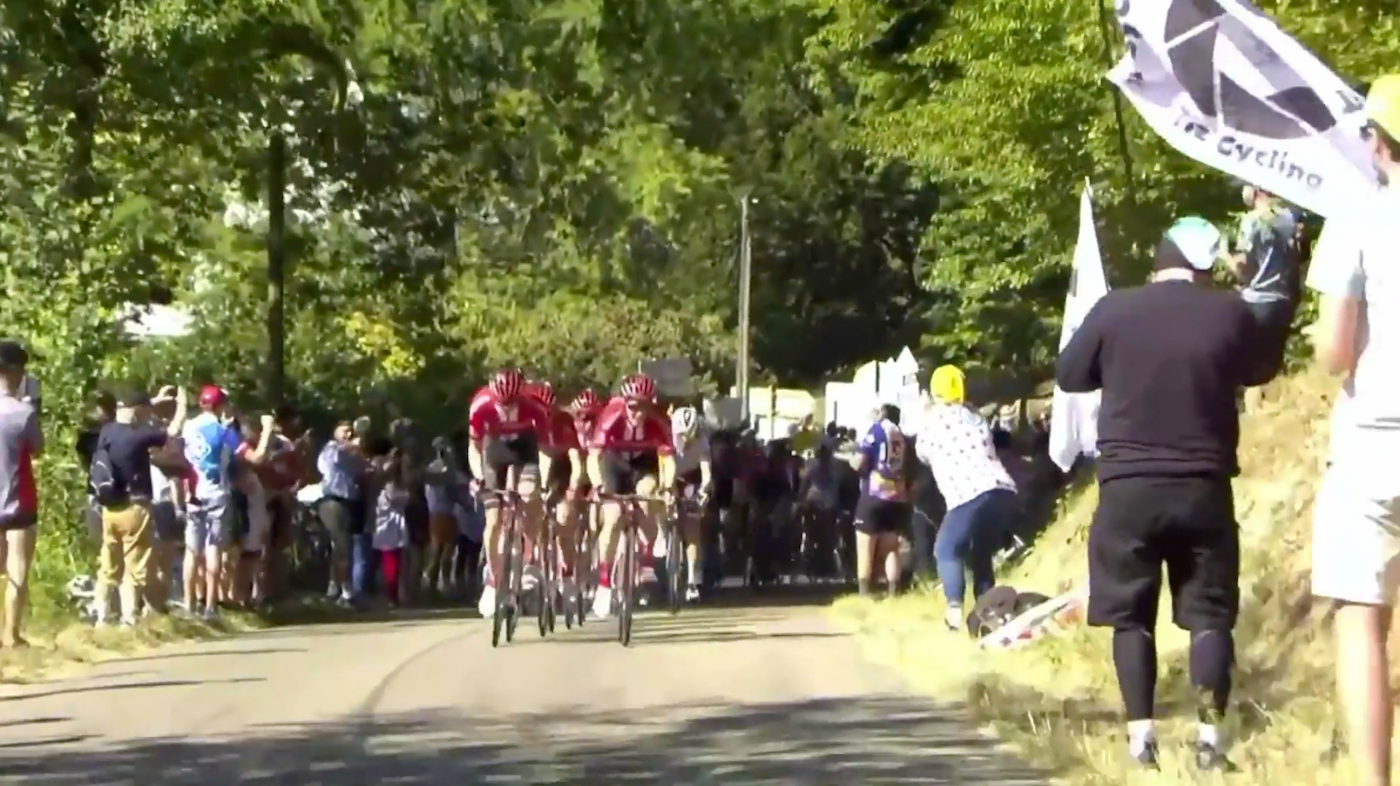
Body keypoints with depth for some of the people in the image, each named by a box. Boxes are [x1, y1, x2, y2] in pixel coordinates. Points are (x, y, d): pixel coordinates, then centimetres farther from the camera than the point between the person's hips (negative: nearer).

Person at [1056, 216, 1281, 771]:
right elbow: (1261, 371, 16)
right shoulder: (1229, 312, -3)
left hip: (1128, 485, 0)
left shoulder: (1114, 309, -4)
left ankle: (1141, 736, 0)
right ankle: (1210, 735, -1)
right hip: (1204, 486, 0)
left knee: (1131, 614, 7)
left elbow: (1069, 376, 8)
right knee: (1210, 612, 7)